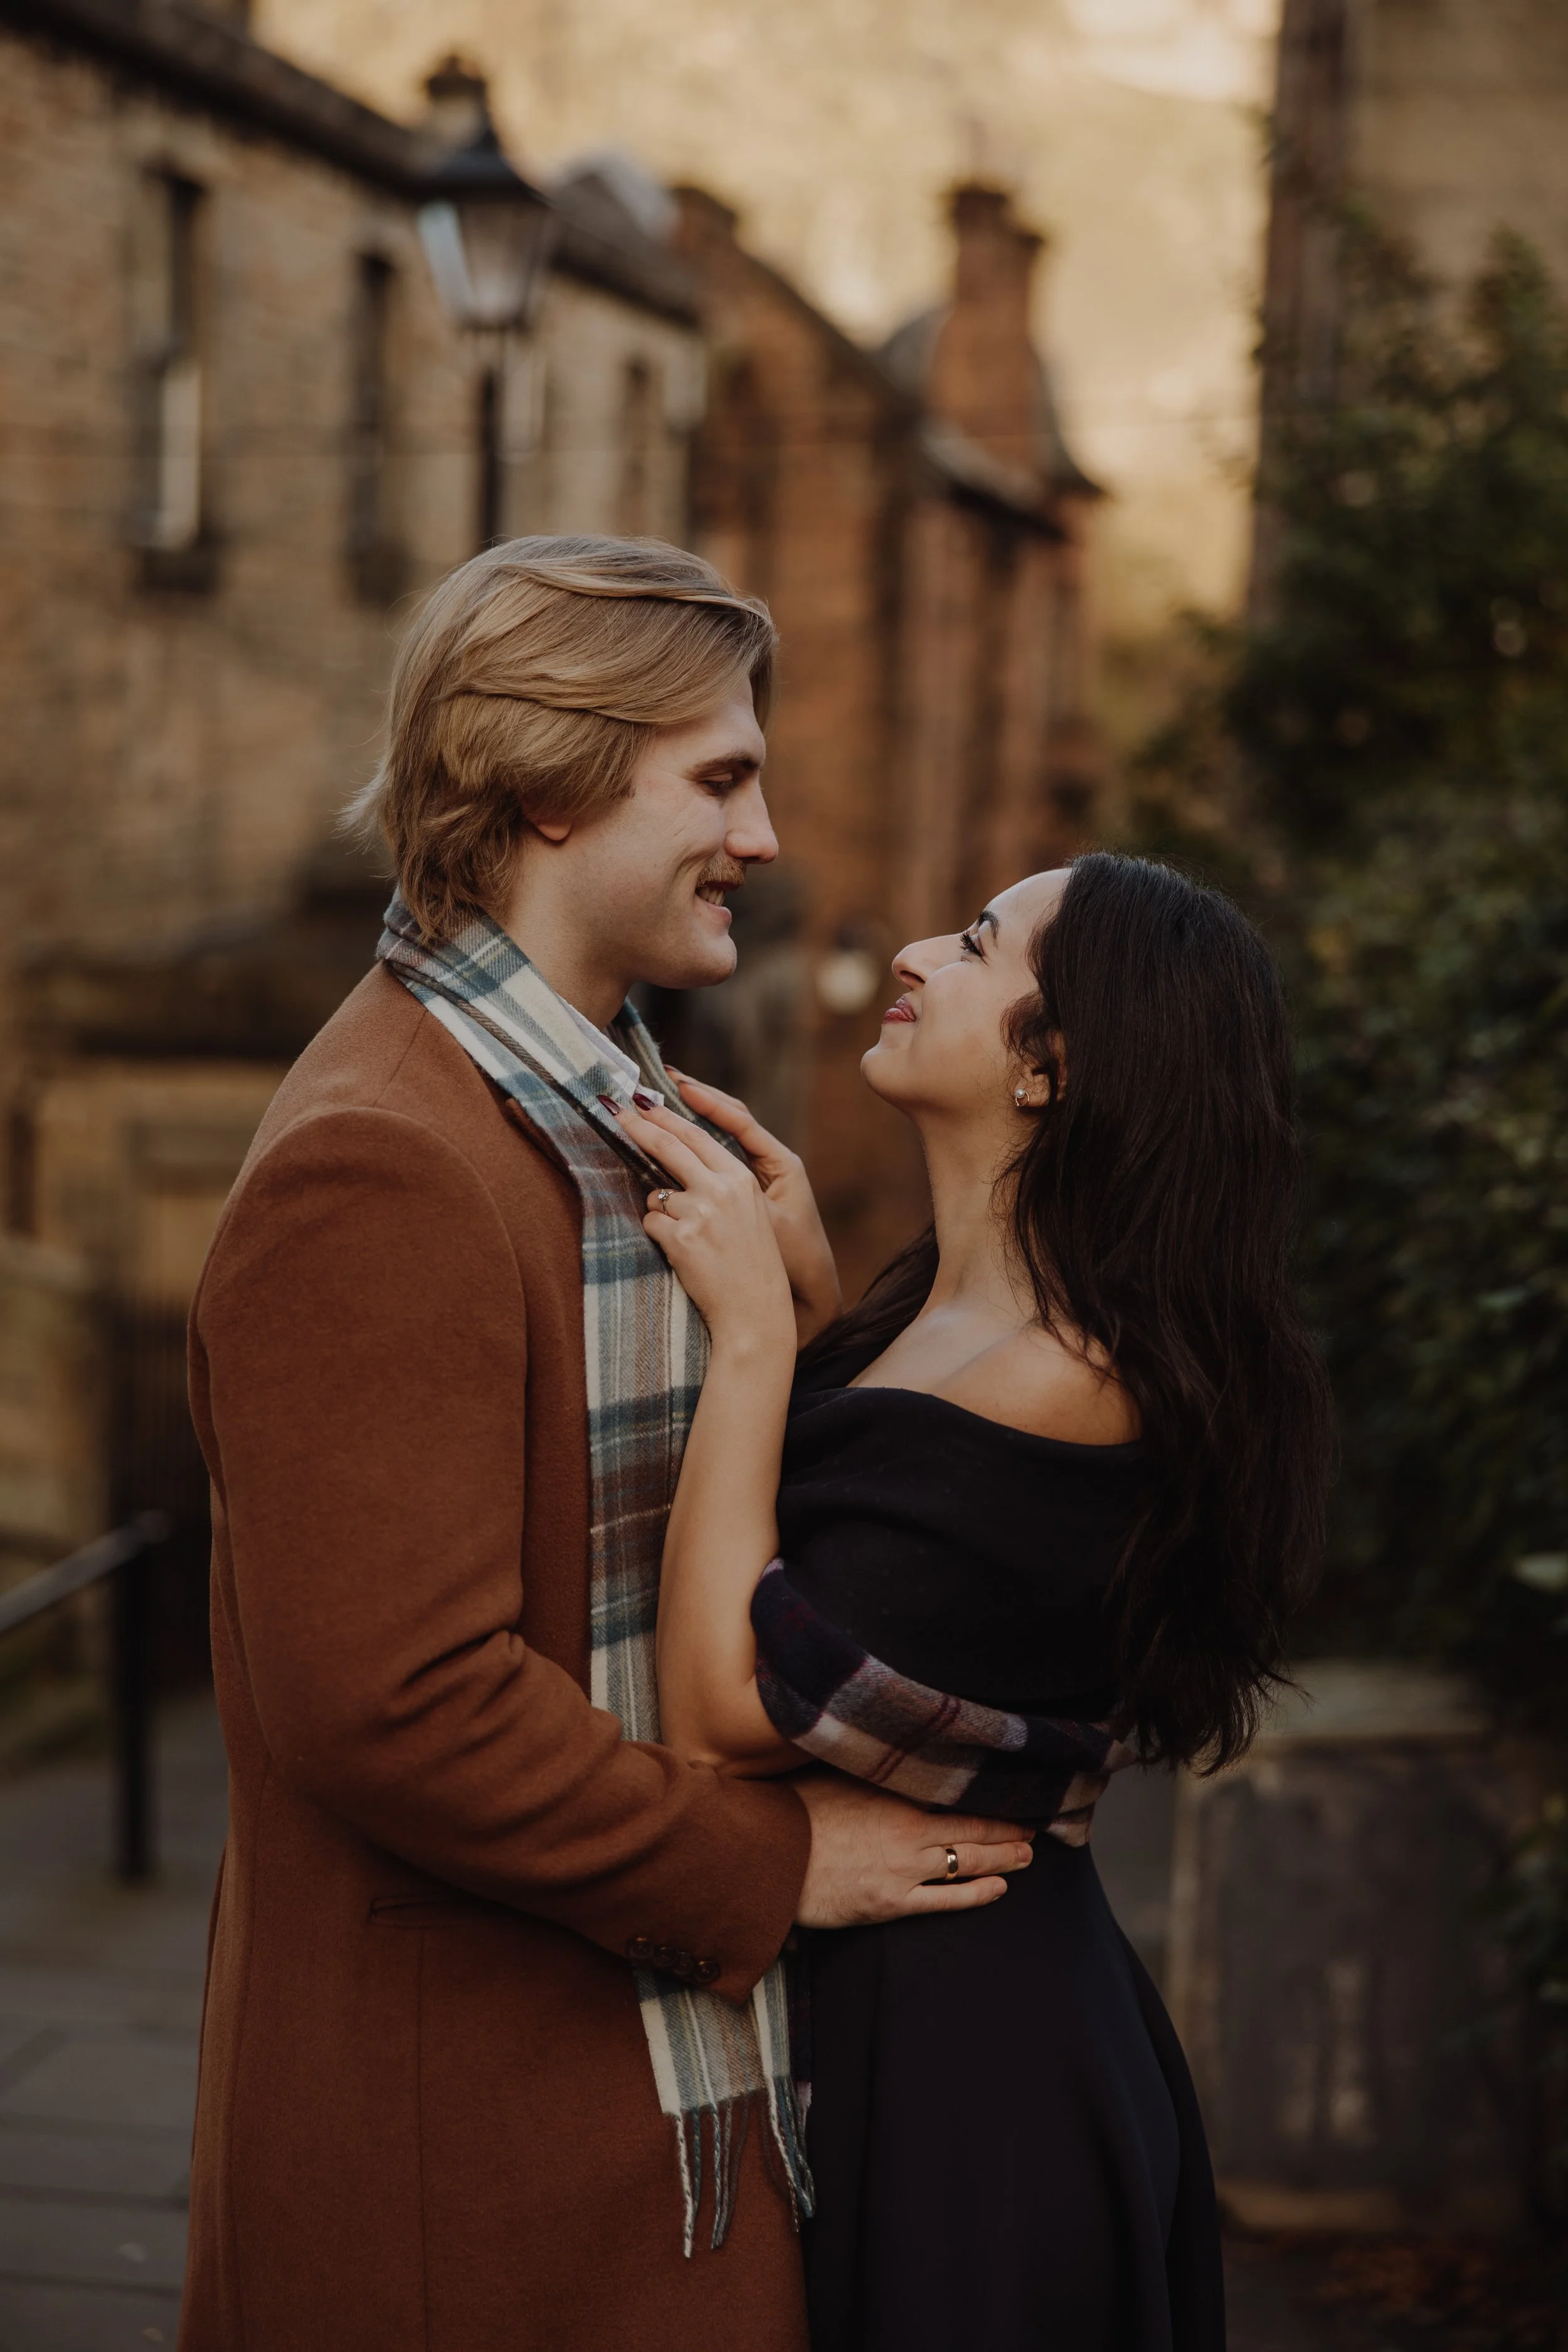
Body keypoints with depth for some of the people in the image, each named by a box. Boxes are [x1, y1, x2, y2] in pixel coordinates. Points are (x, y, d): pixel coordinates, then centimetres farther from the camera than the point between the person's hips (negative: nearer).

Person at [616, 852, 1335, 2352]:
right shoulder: (930, 1318, 4)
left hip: (952, 2073, -9)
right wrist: (802, 1291, 2)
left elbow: (724, 1719, -26)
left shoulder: (1060, 1386, -25)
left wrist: (753, 1330, -21)